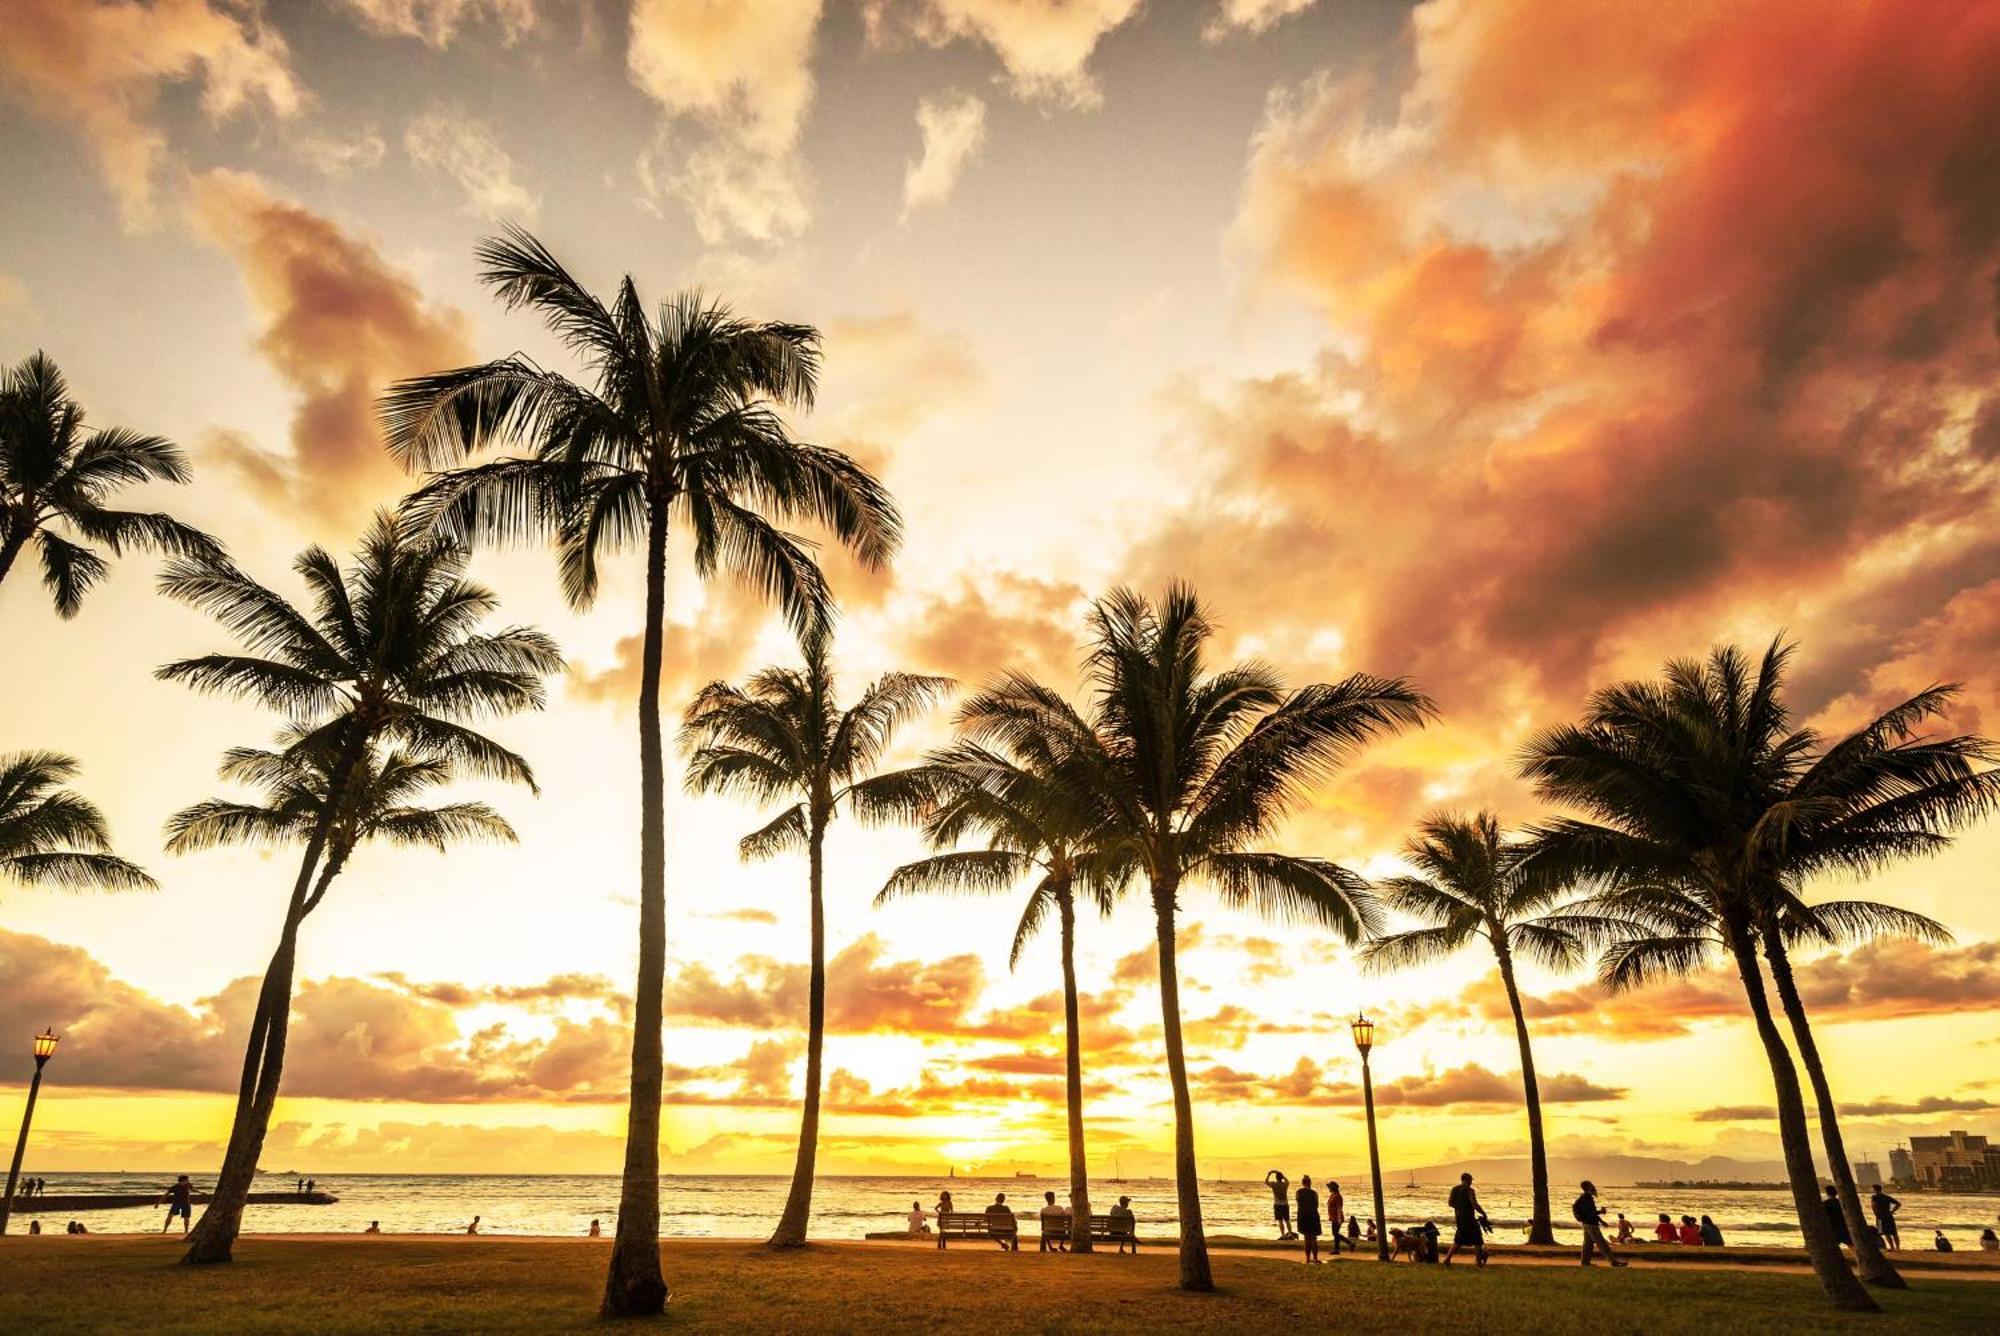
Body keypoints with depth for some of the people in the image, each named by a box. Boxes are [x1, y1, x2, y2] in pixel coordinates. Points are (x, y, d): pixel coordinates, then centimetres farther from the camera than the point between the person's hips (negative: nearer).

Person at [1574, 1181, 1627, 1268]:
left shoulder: (1588, 1197, 14)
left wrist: (1601, 1221, 21)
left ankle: (1585, 1262, 14)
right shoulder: (1586, 1198, -19)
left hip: (1587, 1223, 10)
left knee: (1588, 1243, 12)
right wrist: (1600, 1211, -15)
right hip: (1590, 1224, -10)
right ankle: (1613, 1260, 0)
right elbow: (1589, 1213, -24)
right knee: (1601, 1243, -4)